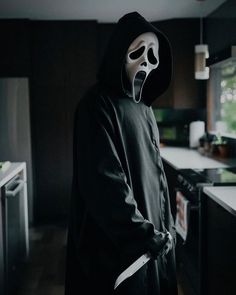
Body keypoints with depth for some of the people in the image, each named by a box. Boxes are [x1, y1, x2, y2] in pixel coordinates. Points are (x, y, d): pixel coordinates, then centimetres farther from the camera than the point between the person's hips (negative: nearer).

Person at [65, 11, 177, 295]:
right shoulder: (98, 105, -16)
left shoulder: (142, 107, 8)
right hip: (116, 244, -8)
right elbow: (104, 184, -23)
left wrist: (165, 226, 6)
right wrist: (147, 236, -19)